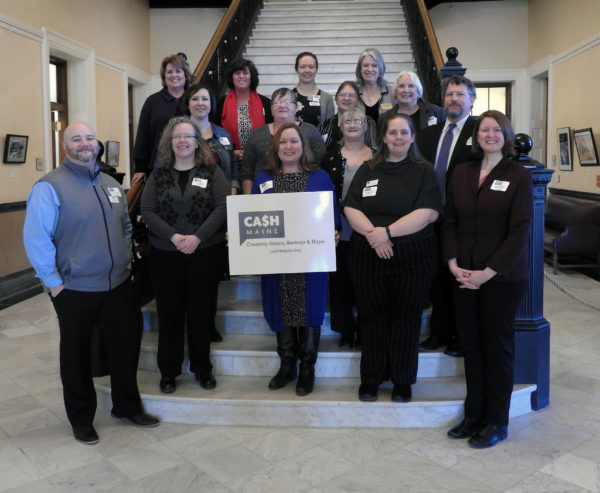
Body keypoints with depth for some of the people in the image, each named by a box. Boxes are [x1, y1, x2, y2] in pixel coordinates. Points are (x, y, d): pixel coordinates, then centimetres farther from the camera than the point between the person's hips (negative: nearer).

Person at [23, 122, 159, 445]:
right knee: (77, 355, 11)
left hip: (117, 286, 6)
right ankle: (81, 419, 28)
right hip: (74, 289, -5)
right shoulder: (50, 187, -11)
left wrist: (126, 262, 12)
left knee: (127, 345, 13)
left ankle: (127, 406, 33)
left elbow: (126, 227, 19)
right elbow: (35, 238, -15)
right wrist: (54, 282, -14)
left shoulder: (111, 184, 10)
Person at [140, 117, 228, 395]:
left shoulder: (212, 172, 2)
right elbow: (147, 211, -1)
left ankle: (202, 368, 21)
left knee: (201, 311, 6)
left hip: (204, 253, -1)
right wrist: (173, 236, -15)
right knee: (169, 312, 6)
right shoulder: (159, 174, 7)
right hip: (165, 254, 1)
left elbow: (222, 208, -6)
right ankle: (168, 370, 19)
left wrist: (197, 237, -17)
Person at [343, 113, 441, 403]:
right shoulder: (367, 170, 10)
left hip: (413, 258, -2)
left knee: (406, 318, 6)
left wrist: (387, 232, -17)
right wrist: (372, 234, -16)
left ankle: (402, 381, 20)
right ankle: (370, 379, 23)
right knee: (372, 317, 9)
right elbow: (350, 209, 1)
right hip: (368, 257, 2)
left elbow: (428, 213, -11)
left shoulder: (424, 172, 2)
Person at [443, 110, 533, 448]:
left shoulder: (519, 176, -4)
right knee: (471, 344, 9)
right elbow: (450, 222, 9)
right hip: (465, 275, 4)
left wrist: (489, 272, -15)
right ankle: (474, 415, 23)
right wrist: (453, 263, -5)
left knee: (498, 346, 5)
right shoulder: (462, 173, 9)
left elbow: (520, 231, -10)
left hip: (503, 277, -4)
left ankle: (496, 421, 19)